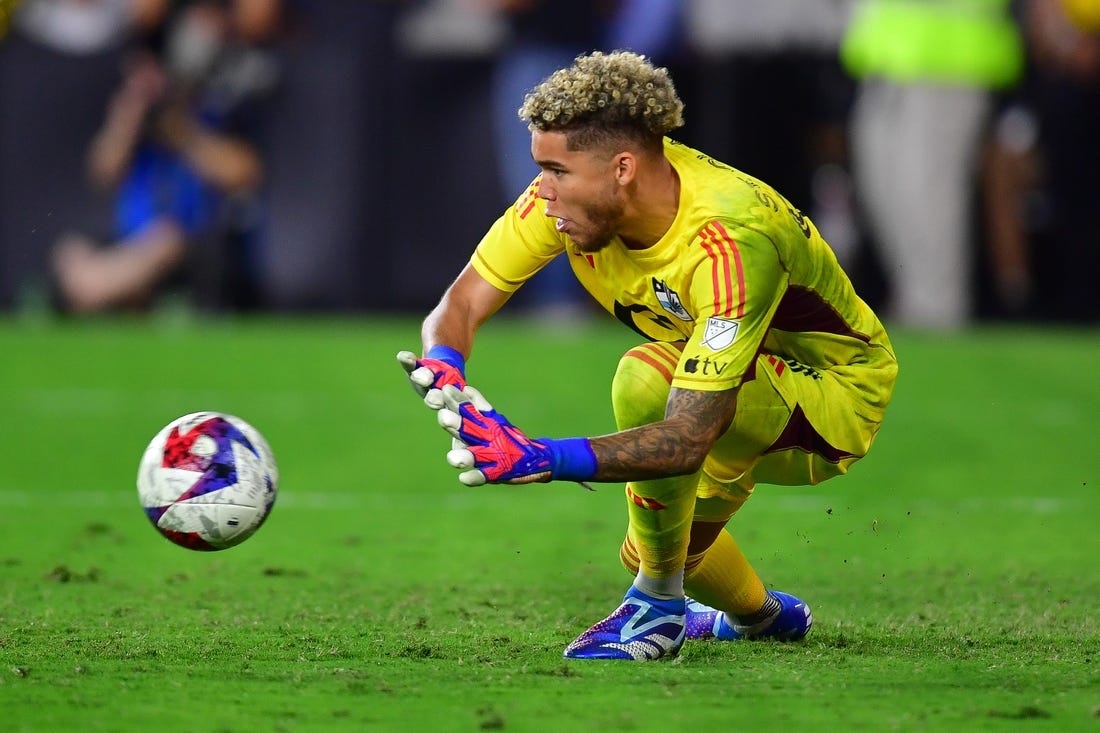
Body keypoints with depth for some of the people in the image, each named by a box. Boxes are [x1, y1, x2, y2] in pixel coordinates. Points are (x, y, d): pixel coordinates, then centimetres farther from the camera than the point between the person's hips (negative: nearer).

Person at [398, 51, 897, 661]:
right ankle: (762, 615, 47)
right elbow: (463, 301, -12)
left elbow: (689, 438, -43)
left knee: (646, 378, -33)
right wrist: (442, 366, -36)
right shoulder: (569, 193, -19)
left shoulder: (730, 241, -39)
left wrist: (546, 459, -54)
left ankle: (659, 606, -14)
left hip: (840, 391, -8)